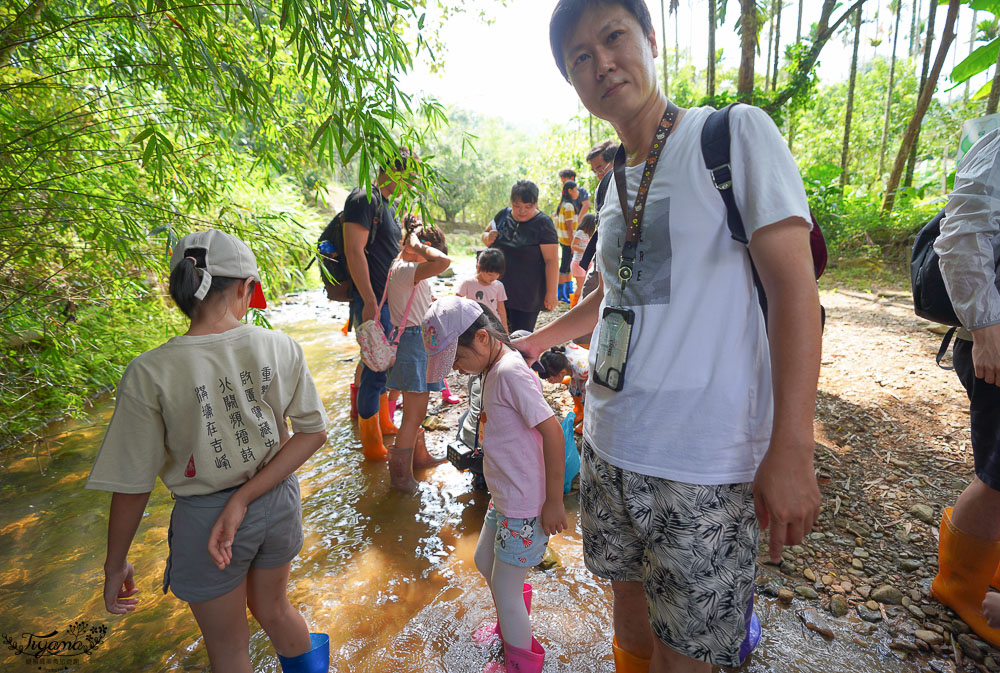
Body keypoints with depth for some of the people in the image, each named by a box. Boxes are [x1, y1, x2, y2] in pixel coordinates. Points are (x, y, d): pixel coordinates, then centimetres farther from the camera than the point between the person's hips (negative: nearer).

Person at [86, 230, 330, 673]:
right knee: (273, 609, 31)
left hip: (205, 517, -2)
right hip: (277, 503, 3)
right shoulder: (280, 347, -15)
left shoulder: (149, 374, -21)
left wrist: (115, 565, 3)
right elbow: (314, 431, -11)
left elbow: (132, 486, -13)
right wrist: (244, 498, -12)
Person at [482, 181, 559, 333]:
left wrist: (551, 292, -16)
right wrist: (488, 238, -4)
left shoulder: (543, 223, -11)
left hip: (527, 295, -5)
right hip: (498, 289, 5)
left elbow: (551, 260, -13)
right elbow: (485, 234, 21)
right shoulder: (503, 215, 5)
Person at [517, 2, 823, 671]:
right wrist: (541, 339, 30)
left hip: (702, 462, -5)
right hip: (608, 441, 6)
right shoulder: (615, 180, 12)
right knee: (629, 593, 22)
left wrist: (791, 451, -19)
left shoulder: (736, 133, -6)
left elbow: (793, 284, -13)